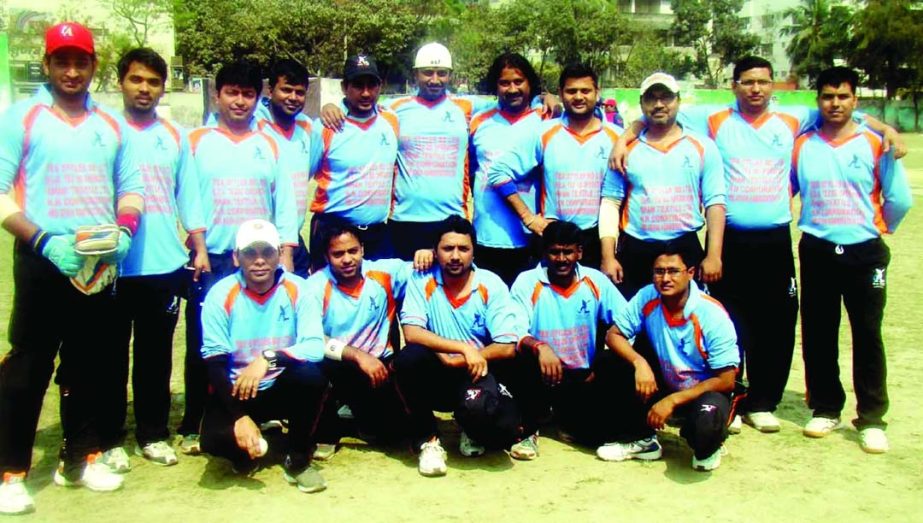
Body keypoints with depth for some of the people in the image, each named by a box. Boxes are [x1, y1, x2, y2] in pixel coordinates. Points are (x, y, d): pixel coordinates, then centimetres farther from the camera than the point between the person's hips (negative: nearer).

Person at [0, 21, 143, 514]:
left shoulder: (111, 125, 12)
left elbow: (131, 188, 15)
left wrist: (123, 232, -5)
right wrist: (45, 241, -18)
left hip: (101, 263, 4)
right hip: (42, 261, -4)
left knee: (89, 363, 11)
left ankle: (79, 458, 24)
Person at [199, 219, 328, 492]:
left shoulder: (296, 289, -11)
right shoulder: (221, 294, -11)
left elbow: (317, 347, -20)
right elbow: (215, 364, -13)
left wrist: (269, 357, -36)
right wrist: (240, 416, -24)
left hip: (282, 388, 1)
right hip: (236, 391, 0)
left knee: (312, 375, -32)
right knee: (215, 438, -29)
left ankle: (297, 460, -7)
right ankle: (246, 452, 11)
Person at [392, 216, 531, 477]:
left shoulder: (491, 285, -5)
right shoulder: (421, 281, -4)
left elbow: (507, 347, -8)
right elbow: (411, 333, -17)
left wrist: (454, 360, -17)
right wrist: (464, 348, -26)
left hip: (475, 373, -1)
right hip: (435, 378, 1)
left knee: (479, 409, -34)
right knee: (409, 358, -31)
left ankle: (472, 430, 9)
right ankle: (426, 439, -7)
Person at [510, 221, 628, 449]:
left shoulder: (596, 280, 1)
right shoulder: (527, 282, -6)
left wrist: (604, 366, -21)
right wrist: (539, 347, -39)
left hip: (585, 377, 2)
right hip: (544, 375, -2)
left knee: (600, 432, -22)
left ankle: (567, 417, 15)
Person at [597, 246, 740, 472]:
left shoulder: (712, 315, -23)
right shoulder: (647, 298, -14)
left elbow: (726, 381, -20)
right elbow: (613, 334, -9)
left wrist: (672, 401, -25)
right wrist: (639, 362, -29)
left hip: (705, 390, -4)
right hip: (665, 384, 4)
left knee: (705, 424, -38)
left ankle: (707, 449, 3)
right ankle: (642, 439, 3)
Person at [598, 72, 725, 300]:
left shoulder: (702, 147, 5)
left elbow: (715, 203, 1)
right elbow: (610, 203, 5)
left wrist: (714, 256, -6)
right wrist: (608, 257, -3)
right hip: (635, 252, 1)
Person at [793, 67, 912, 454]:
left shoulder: (875, 145, -1)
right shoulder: (801, 146, 5)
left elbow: (899, 199, 3)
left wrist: (879, 228, 12)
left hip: (865, 252, -2)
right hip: (817, 251, 2)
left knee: (867, 335, 1)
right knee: (818, 335, 7)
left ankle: (872, 419, 9)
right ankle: (826, 409, 22)